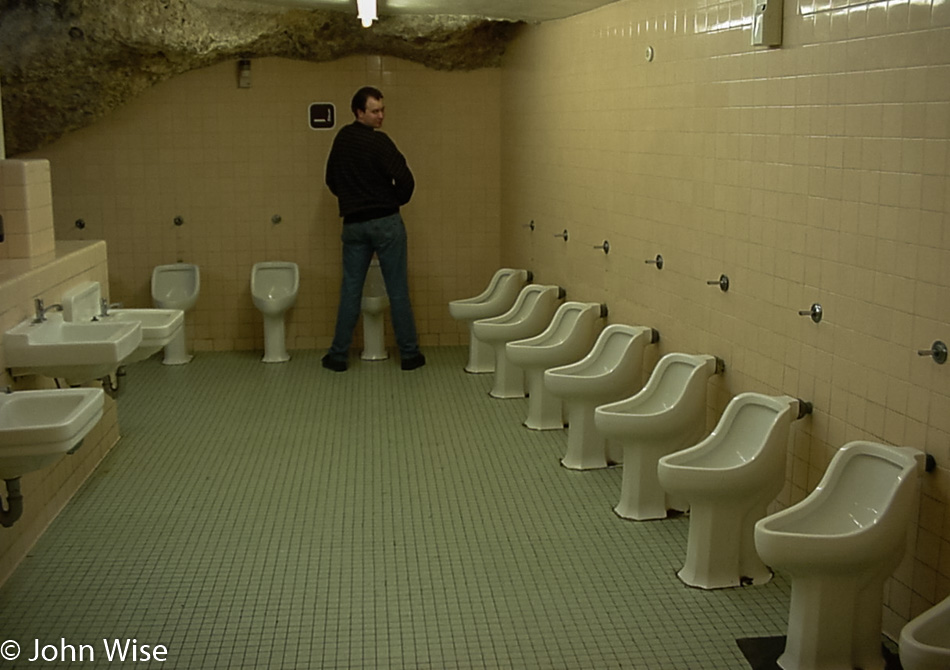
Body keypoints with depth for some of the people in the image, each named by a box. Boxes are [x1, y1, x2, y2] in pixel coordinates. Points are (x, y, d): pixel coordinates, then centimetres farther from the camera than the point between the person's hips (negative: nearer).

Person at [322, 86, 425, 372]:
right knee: (398, 291, 2)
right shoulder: (378, 141, -14)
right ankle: (409, 354, 8)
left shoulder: (341, 139, 6)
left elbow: (331, 180, 17)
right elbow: (405, 180, -18)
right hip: (386, 222, -5)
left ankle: (338, 355, 11)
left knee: (350, 291, 9)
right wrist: (395, 200, 2)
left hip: (353, 224, 5)